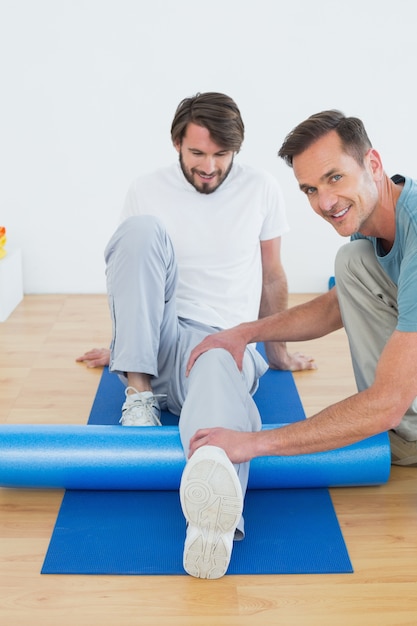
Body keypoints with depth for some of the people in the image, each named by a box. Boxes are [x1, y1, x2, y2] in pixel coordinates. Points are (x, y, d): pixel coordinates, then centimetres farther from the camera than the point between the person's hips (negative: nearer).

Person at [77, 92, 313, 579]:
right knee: (142, 229, -23)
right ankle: (139, 389, -25)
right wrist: (121, 347, 31)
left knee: (217, 370, -42)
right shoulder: (147, 192, 8)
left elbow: (272, 278, 17)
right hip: (159, 336, 2)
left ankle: (214, 520, -74)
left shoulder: (261, 190, 7)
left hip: (225, 341, -2)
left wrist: (277, 352, 26)